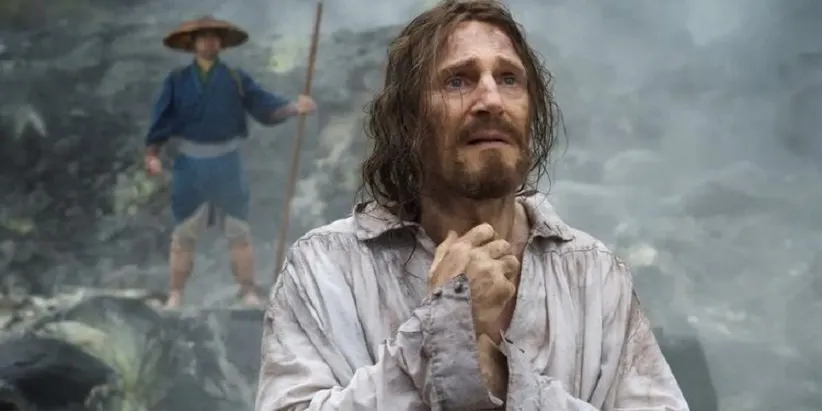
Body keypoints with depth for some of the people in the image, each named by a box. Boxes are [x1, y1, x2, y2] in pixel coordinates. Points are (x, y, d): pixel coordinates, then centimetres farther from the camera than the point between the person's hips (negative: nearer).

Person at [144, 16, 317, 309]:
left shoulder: (236, 80, 1)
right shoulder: (177, 81, 2)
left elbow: (265, 106, -8)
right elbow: (161, 120, -3)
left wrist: (295, 107, -26)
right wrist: (152, 155, -15)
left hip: (226, 165, 0)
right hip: (190, 165, 0)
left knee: (239, 231, 1)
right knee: (184, 234, 6)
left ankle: (249, 294, 7)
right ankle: (175, 297, 12)